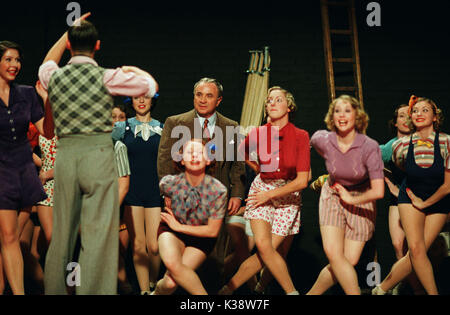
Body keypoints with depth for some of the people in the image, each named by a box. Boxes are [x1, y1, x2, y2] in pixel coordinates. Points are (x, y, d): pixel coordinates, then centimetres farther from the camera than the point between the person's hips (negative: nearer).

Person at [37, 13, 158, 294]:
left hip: (65, 157, 5)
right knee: (99, 235, -4)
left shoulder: (54, 76, 6)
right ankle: (94, 291, -7)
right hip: (98, 153, -4)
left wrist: (68, 31, 34)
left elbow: (47, 63, 32)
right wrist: (132, 70, 26)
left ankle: (54, 290, 23)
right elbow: (152, 85, 7)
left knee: (61, 234, 14)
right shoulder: (107, 77, -5)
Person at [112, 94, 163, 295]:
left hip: (155, 190, 0)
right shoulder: (122, 127, 6)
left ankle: (153, 284, 18)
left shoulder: (162, 129, 9)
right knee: (138, 245, -4)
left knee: (154, 246, -6)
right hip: (132, 192, 0)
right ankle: (144, 290, 5)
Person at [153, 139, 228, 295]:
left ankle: (158, 291, 16)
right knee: (172, 263, -32)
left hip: (201, 236, -1)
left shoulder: (218, 190, -22)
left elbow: (213, 231, -14)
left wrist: (179, 226, -13)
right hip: (171, 231, 1)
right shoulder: (169, 183, -18)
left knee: (171, 283, -21)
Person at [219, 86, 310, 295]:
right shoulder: (258, 134, -7)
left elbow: (302, 181, -14)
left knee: (265, 253, -8)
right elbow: (241, 153, 17)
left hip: (288, 196, -1)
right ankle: (291, 291, -4)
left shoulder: (300, 136, -13)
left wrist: (269, 194, -13)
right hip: (261, 190, 1)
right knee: (263, 245, -19)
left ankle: (228, 288, 7)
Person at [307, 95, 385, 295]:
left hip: (360, 201, -1)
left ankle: (313, 293, 14)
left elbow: (378, 192, -28)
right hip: (333, 196, 1)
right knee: (333, 254, -19)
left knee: (350, 261, -5)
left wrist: (350, 199, -15)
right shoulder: (322, 140, -17)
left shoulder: (370, 147, -24)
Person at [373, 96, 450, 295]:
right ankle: (433, 292, -2)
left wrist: (424, 203, -5)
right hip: (410, 198, 1)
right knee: (416, 249, -17)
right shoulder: (402, 145, -10)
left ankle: (382, 289, 9)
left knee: (414, 255, -7)